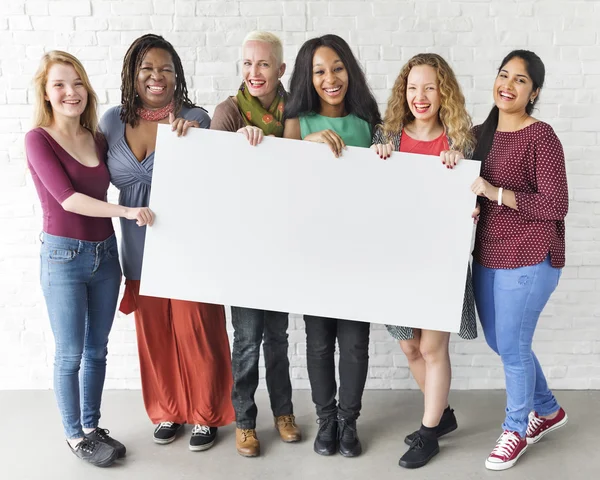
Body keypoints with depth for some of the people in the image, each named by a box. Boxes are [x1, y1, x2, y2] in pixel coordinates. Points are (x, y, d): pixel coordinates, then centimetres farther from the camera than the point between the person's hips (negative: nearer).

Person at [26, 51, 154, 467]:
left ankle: (92, 427, 31)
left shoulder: (98, 139, 7)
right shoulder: (38, 139, -8)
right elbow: (67, 198, -18)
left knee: (97, 349, 14)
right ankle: (75, 435, 24)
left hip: (105, 254, 5)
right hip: (64, 256, -5)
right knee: (70, 353, 6)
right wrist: (127, 211, -24)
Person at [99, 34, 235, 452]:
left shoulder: (195, 119, -5)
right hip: (140, 252, 3)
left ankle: (205, 415, 28)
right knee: (154, 337, 14)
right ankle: (167, 411, 36)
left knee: (197, 335, 6)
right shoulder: (113, 121, 4)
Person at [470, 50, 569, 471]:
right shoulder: (481, 135, 8)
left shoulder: (541, 137, -12)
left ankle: (516, 429, 28)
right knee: (498, 341, 18)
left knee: (512, 346, 3)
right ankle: (548, 410, 41)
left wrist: (495, 193, -22)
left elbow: (556, 206, -17)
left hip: (529, 258, -7)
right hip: (487, 256, 7)